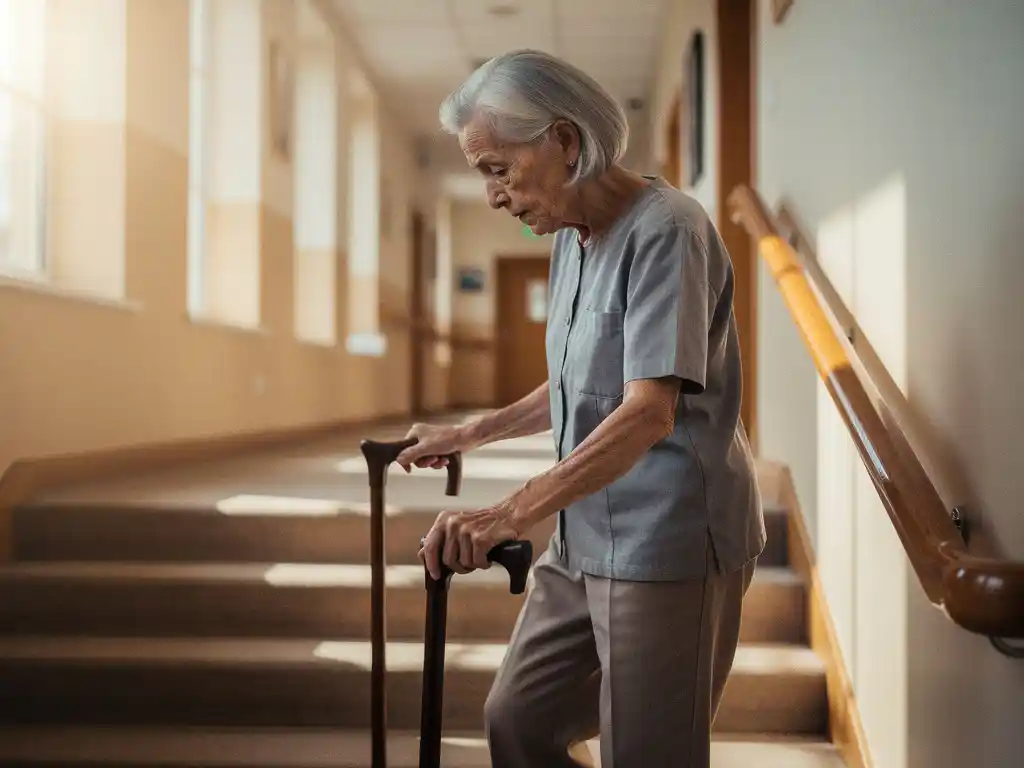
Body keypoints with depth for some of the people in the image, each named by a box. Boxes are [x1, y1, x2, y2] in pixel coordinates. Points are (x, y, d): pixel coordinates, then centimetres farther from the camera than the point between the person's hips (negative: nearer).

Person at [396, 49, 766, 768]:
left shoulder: (664, 230, -16)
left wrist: (512, 514, -35)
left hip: (668, 544, -9)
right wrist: (469, 434, 25)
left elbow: (648, 411, -27)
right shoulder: (572, 239, 14)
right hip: (584, 542, 9)